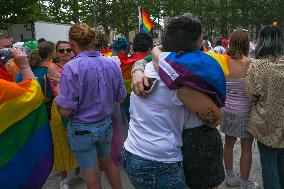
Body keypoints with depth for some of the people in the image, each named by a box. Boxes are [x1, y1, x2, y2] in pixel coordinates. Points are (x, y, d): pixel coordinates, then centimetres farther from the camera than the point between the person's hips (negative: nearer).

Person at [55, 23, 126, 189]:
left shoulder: (71, 68, -21)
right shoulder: (112, 65, -6)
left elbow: (65, 111, -21)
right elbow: (121, 98, 3)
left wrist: (58, 98, -1)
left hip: (82, 130, -4)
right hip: (106, 125, 5)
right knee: (108, 163, 29)